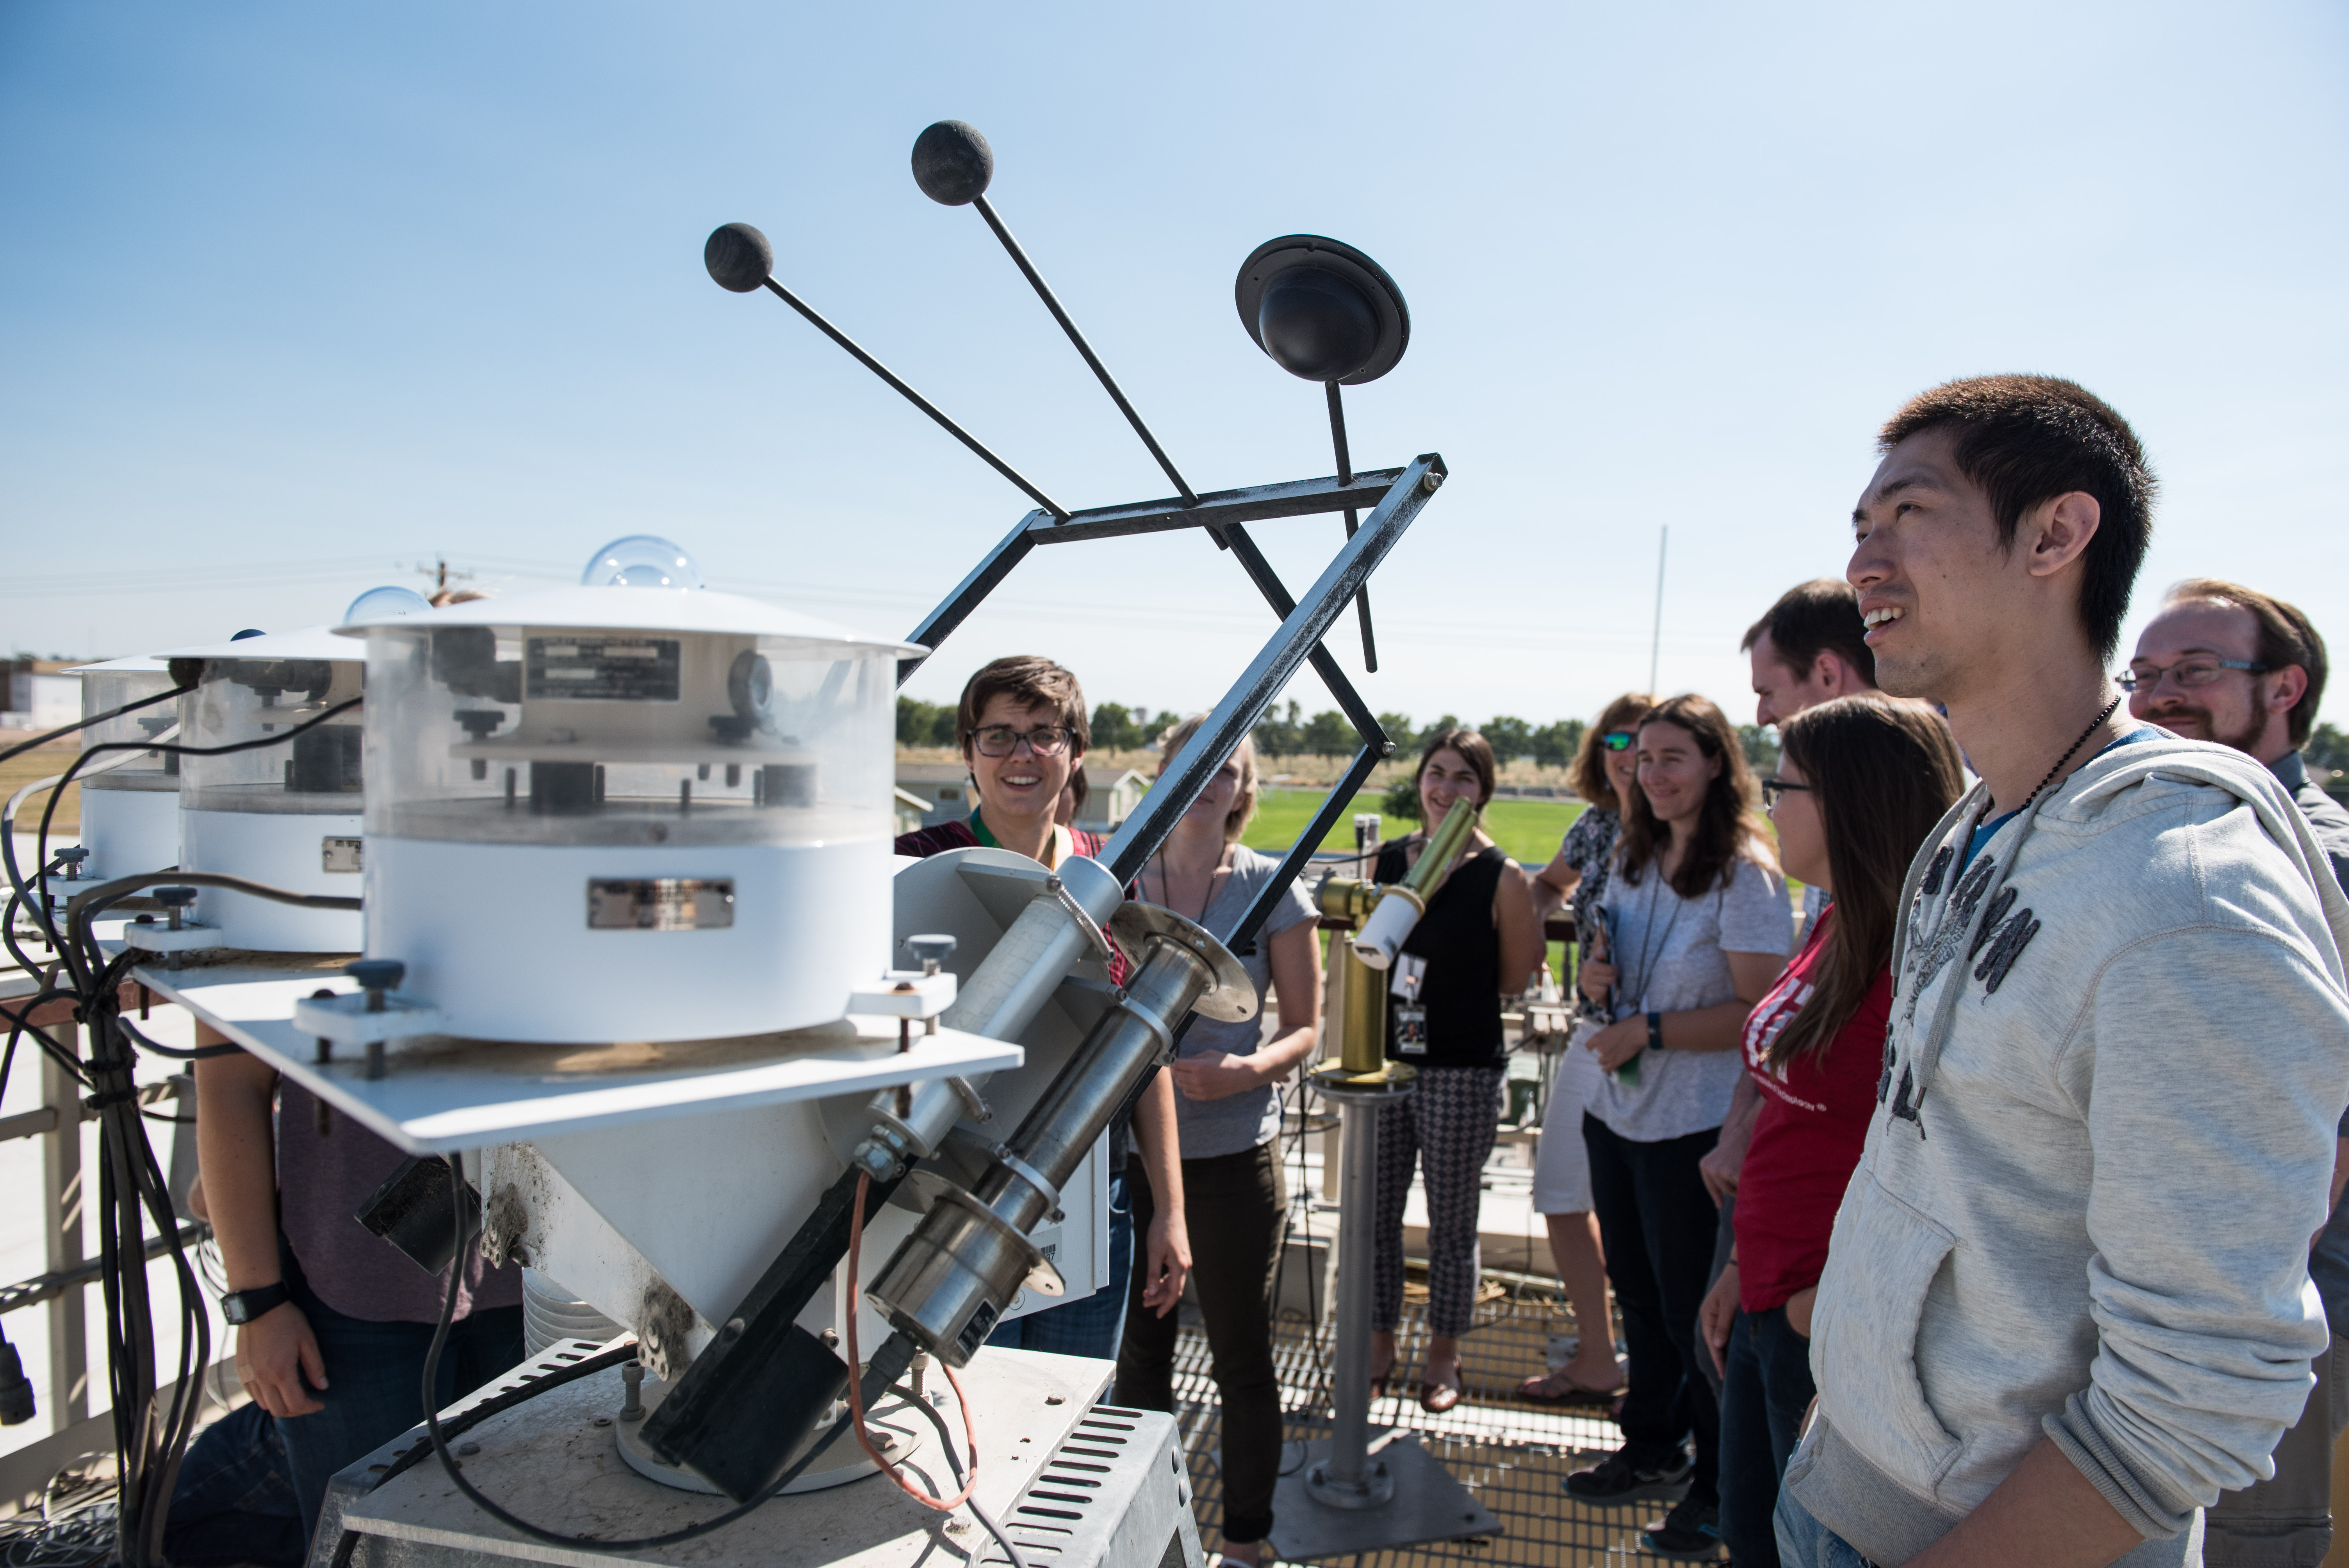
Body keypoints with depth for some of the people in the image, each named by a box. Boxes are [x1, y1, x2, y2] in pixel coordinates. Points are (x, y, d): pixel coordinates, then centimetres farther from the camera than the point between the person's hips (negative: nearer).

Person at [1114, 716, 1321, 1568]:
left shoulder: (1271, 888, -3)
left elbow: (1305, 1026, -1)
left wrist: (1246, 1071, -20)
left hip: (1234, 1154, -2)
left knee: (1241, 1358, 9)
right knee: (1138, 1349, 14)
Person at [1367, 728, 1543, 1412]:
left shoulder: (1501, 878, -10)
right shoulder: (1387, 862, 4)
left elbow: (1515, 979, -3)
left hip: (1463, 1073, -4)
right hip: (1386, 1065, 4)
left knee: (1452, 1225, 11)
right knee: (1375, 1215, 13)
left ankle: (1443, 1355, 30)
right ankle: (1379, 1346, 32)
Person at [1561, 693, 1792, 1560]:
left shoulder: (1745, 872, -16)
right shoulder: (1633, 858, 7)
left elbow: (1760, 1011, -20)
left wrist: (1652, 1031, -22)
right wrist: (1595, 976, -3)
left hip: (1694, 1128, -7)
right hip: (1616, 1113, 7)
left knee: (1692, 1310, 6)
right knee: (1638, 1295, 19)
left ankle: (1721, 1489, 26)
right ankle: (1651, 1452, 39)